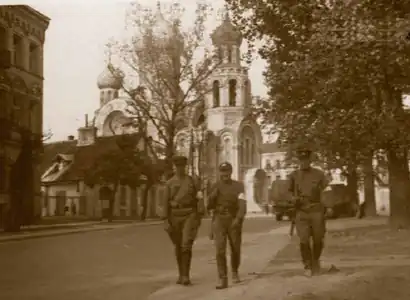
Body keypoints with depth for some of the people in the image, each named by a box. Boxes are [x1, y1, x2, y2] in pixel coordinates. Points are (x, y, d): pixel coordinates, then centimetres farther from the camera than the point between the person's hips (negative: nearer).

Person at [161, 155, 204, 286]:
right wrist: (166, 222, -9)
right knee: (178, 246, 9)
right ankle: (181, 274, 24)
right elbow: (166, 203, -1)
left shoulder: (192, 180, 6)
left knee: (186, 245, -16)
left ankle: (186, 276, -12)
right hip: (176, 216, 1)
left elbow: (198, 199, 8)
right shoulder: (169, 183, 3)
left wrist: (200, 217, 2)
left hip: (190, 215, -1)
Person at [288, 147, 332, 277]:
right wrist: (293, 198, -4)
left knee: (318, 240, 5)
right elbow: (290, 192, 19)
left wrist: (329, 207, -14)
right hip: (301, 213, 0)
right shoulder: (294, 175, 8)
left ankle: (316, 261, 33)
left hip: (317, 211, 0)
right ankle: (308, 266, 8)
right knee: (304, 241, -10)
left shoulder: (319, 174, 4)